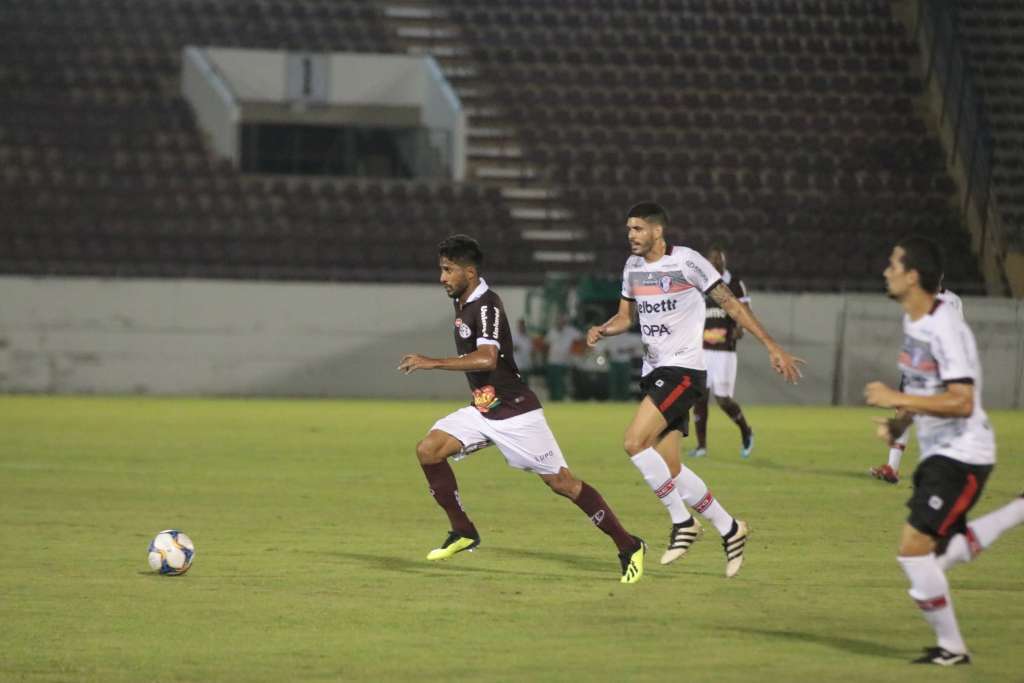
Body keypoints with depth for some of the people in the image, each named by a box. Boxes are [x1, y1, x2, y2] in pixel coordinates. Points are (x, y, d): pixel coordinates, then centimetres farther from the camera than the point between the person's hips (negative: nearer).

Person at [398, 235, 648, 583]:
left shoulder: (486, 306, -20)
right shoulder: (463, 303, 8)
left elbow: (487, 359, -35)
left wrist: (432, 363, -34)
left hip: (515, 411, -9)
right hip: (482, 410, 9)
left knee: (561, 482, -6)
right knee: (428, 450, -8)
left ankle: (628, 546, 4)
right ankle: (463, 532, 2)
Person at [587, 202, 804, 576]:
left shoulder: (687, 262, -10)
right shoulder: (633, 266, 11)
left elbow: (731, 304, -7)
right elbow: (625, 316, 22)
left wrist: (773, 347, -9)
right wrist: (601, 331, -1)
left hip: (683, 370, -8)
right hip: (654, 372, 8)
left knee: (634, 443, -22)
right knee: (669, 469, 4)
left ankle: (682, 522, -9)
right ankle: (729, 529, 18)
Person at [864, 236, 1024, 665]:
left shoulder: (946, 329, -22)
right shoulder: (912, 321, 9)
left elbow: (961, 402, -27)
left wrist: (897, 399, -25)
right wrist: (898, 424, 6)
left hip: (962, 456, -10)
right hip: (938, 454, 10)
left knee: (913, 549, -13)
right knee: (942, 555, 14)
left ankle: (951, 648, 1)